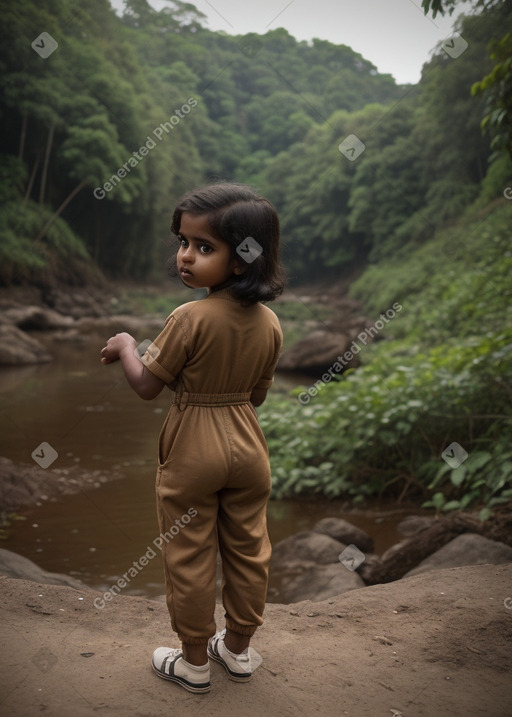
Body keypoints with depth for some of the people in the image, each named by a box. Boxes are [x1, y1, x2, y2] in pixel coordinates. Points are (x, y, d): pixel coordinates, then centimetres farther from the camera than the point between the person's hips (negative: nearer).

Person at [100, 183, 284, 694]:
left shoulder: (191, 318, -22)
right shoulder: (269, 323, -4)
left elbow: (146, 385, -15)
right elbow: (257, 394, 6)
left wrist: (124, 345, 2)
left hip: (192, 453, -5)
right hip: (247, 449, 6)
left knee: (189, 557, 11)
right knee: (247, 551, 18)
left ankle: (193, 661, 26)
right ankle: (238, 648, 35)